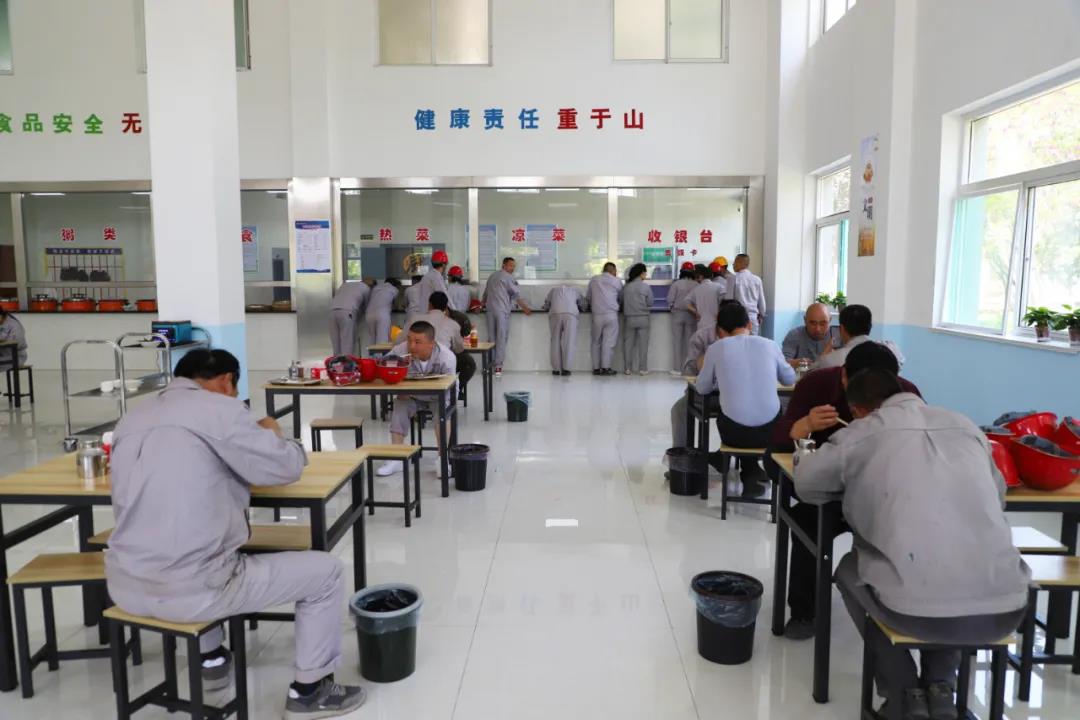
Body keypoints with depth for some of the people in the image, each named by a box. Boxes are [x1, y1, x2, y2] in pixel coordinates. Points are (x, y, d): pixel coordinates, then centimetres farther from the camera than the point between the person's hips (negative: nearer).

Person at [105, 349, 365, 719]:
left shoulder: (132, 418, 13)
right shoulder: (219, 408, -8)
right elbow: (286, 468, -3)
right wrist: (272, 435, 18)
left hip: (125, 588, 8)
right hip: (188, 590, -8)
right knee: (325, 571, 8)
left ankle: (211, 660, 45)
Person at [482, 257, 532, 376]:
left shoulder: (492, 275, 19)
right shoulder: (508, 277, -3)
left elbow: (485, 293, 26)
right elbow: (516, 294, -6)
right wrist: (525, 308, -2)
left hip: (490, 309, 6)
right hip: (502, 310, -6)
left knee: (492, 337, 8)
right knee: (502, 338, -4)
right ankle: (498, 366, -8)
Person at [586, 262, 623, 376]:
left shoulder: (594, 280, 9)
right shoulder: (617, 281, 5)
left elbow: (587, 297, 12)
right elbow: (621, 298, 15)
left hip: (597, 315, 2)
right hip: (611, 314, -2)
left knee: (596, 342, 10)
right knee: (609, 342, 0)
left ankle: (596, 368, 9)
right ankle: (606, 367, -3)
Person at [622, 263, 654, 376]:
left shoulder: (626, 287, -2)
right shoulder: (646, 286, -8)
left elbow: (623, 302, 4)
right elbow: (650, 303, -4)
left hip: (630, 318, 2)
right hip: (643, 318, -2)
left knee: (628, 343, 8)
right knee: (643, 343, 4)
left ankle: (628, 368, 9)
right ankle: (643, 368, 5)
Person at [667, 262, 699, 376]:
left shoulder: (676, 284, -8)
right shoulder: (696, 285, -7)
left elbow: (670, 299, -8)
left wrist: (671, 307, 12)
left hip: (677, 314, -1)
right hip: (691, 315, 1)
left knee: (677, 341, 5)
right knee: (689, 341, 7)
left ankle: (677, 368, 5)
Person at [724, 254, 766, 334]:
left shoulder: (733, 279, -6)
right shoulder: (757, 279, 4)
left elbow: (728, 299, -4)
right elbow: (762, 300, 9)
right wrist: (761, 315, 24)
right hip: (753, 316, 3)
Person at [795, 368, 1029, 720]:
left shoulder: (861, 433, 7)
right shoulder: (965, 425, 17)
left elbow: (806, 483, 20)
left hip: (917, 610, -4)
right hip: (1006, 609, 4)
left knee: (849, 571, 28)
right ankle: (941, 687, 28)